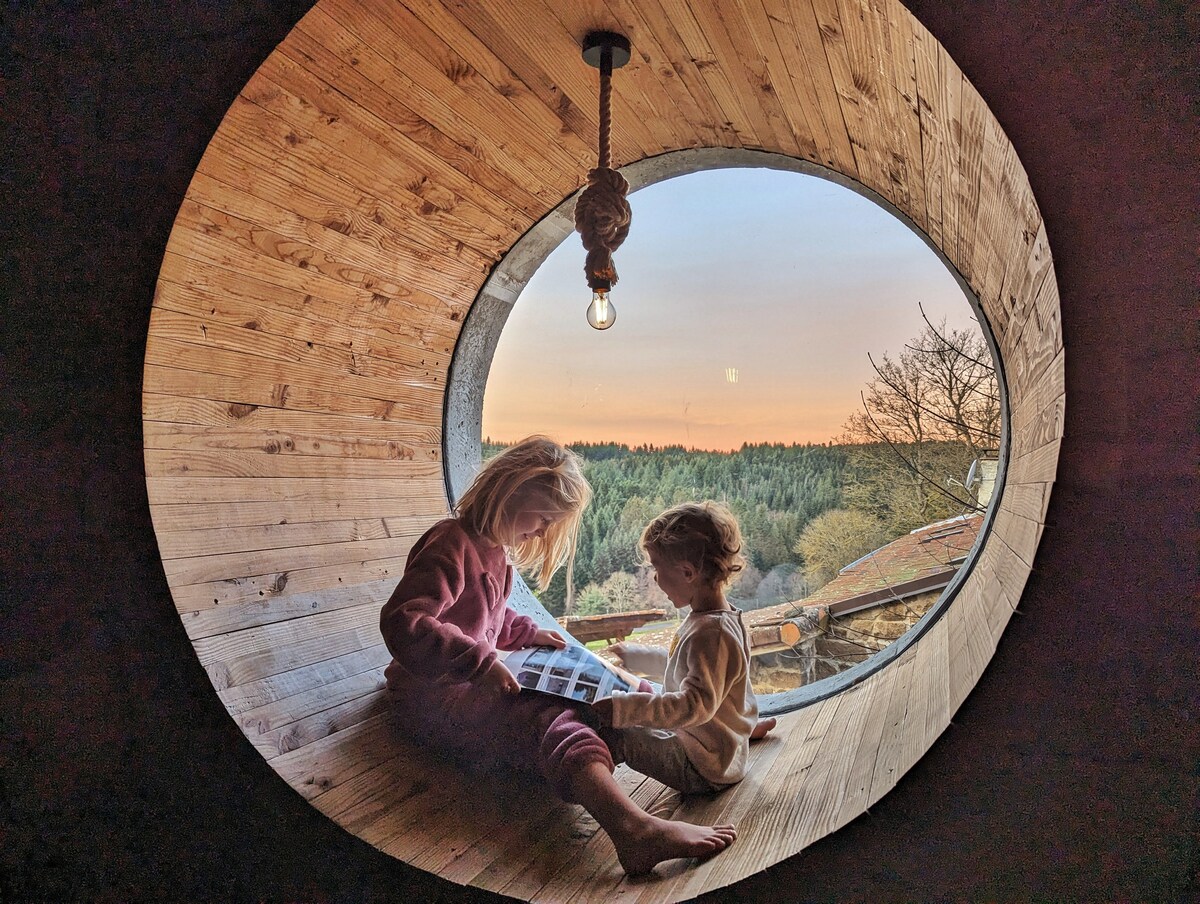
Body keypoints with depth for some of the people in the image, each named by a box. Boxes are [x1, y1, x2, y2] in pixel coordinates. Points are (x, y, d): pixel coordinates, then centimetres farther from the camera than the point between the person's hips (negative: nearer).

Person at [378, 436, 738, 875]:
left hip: (475, 678, 10)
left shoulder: (493, 549, 15)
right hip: (435, 693, -10)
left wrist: (525, 632, 11)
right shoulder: (452, 543, -17)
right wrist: (480, 662, -33)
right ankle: (634, 828, -54)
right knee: (548, 718, -34)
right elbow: (400, 621, -28)